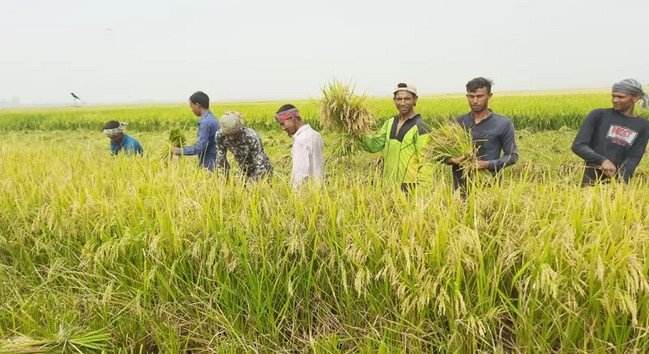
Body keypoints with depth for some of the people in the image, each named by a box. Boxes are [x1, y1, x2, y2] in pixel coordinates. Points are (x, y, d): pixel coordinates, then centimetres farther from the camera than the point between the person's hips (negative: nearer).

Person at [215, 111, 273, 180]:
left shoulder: (252, 138, -31)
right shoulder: (220, 135, -19)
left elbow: (260, 166, -29)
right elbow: (220, 159, -9)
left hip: (261, 171, -4)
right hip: (243, 170, 4)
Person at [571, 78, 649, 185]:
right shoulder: (598, 115, 1)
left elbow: (634, 157, 1)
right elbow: (578, 146, -7)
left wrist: (622, 178, -18)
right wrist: (602, 161, -21)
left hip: (617, 182, 2)